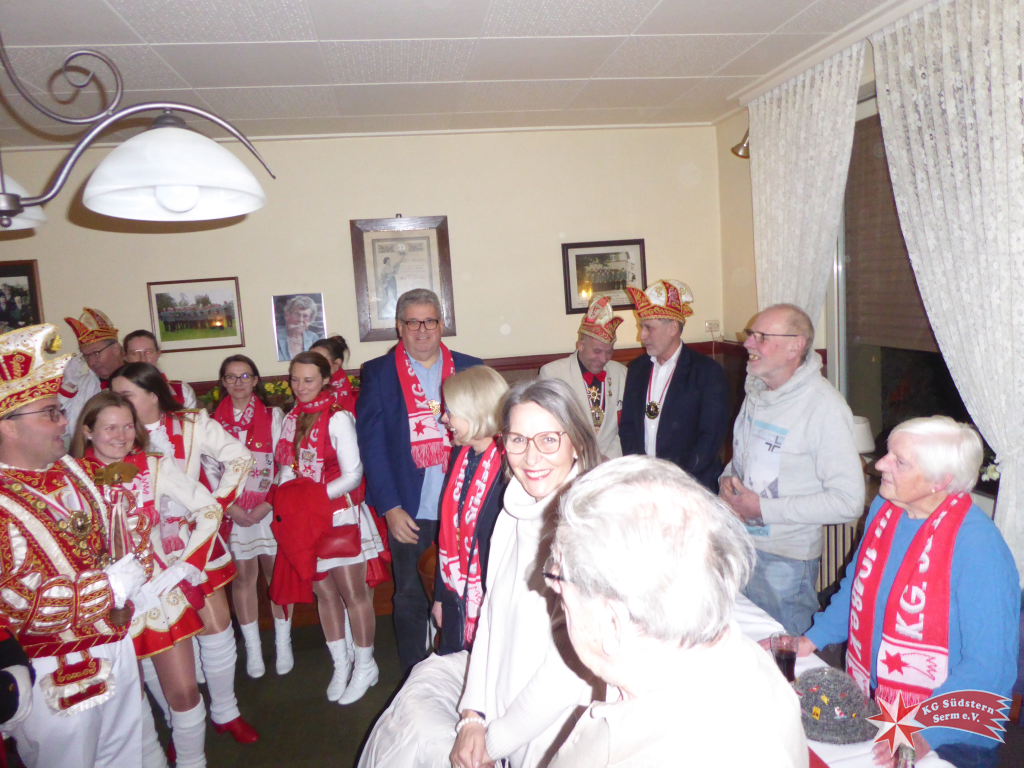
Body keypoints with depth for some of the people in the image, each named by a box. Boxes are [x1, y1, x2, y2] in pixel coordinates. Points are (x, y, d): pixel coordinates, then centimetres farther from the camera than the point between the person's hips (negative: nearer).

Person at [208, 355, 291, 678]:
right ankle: (253, 648, 15)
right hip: (232, 512, 1)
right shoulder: (214, 421, 6)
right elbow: (209, 470, 3)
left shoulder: (273, 416, 2)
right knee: (243, 577, 5)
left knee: (276, 573, 2)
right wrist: (232, 507, -7)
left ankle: (283, 644, 13)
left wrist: (266, 505, -11)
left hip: (269, 509, -1)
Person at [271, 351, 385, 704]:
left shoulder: (338, 418, -12)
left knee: (353, 594, 2)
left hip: (339, 513, -6)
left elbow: (352, 474, -15)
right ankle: (341, 665, 28)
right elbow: (286, 467, 12)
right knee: (324, 593, 13)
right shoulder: (292, 419, 8)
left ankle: (365, 666, 18)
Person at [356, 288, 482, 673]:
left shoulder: (470, 368, 6)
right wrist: (390, 508, -9)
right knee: (409, 597, 8)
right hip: (407, 510, -1)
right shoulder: (378, 372, 2)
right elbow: (371, 442, -2)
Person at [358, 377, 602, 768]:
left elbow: (571, 670, -23)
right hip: (500, 683, 6)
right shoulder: (517, 509, -1)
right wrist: (474, 715, -4)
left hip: (551, 726, -6)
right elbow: (493, 610, 3)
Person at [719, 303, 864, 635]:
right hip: (737, 546, 7)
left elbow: (848, 502, -22)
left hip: (784, 561, -7)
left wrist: (762, 508, -21)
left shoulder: (824, 406, -19)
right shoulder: (756, 390, 5)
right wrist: (726, 480, -3)